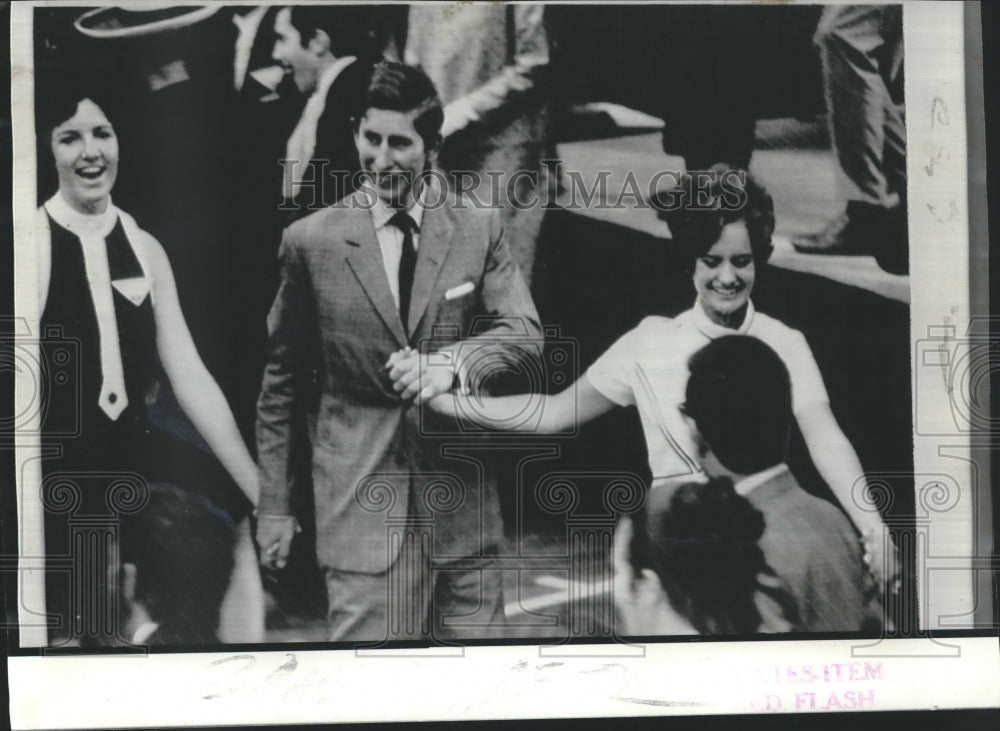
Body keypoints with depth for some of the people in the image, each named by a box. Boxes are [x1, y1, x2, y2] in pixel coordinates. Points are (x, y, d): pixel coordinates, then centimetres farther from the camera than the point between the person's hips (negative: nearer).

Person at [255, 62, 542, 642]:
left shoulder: (480, 230, 5)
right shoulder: (311, 241, 2)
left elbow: (525, 331, -3)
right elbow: (283, 382, 8)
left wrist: (450, 362, -23)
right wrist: (275, 503, 8)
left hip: (463, 496, 2)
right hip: (360, 501, -1)